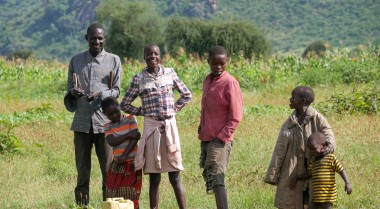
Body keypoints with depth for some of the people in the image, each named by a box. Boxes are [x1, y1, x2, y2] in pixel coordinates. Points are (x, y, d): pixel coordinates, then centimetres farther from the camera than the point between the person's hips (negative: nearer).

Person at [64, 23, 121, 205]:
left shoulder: (113, 61, 6)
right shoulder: (76, 61, 12)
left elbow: (116, 91, 4)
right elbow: (69, 88, 15)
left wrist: (101, 94, -17)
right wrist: (73, 92, -10)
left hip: (105, 122, -2)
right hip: (82, 123, 2)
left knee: (109, 169, -1)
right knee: (82, 169, 3)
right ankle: (82, 205, 7)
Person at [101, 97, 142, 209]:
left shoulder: (130, 119, 0)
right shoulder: (108, 127, 6)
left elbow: (135, 138, -10)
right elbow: (111, 142, -12)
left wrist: (125, 156, -17)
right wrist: (128, 135, -19)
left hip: (132, 163, -3)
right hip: (117, 165, 3)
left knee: (132, 195, -5)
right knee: (114, 196, -1)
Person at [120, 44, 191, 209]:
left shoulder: (170, 73, 5)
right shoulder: (138, 79, 2)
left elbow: (186, 95, 15)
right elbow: (124, 105, 8)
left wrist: (173, 109, 5)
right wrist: (143, 112, 1)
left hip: (170, 126, 1)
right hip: (152, 126, -1)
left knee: (175, 175, 0)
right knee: (154, 177, 1)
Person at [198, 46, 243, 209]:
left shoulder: (230, 83, -11)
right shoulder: (207, 81, 14)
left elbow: (236, 117, -13)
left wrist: (221, 137, -16)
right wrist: (202, 131, 16)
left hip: (220, 140, -8)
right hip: (206, 139, 8)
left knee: (217, 179, -19)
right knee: (209, 177, 11)